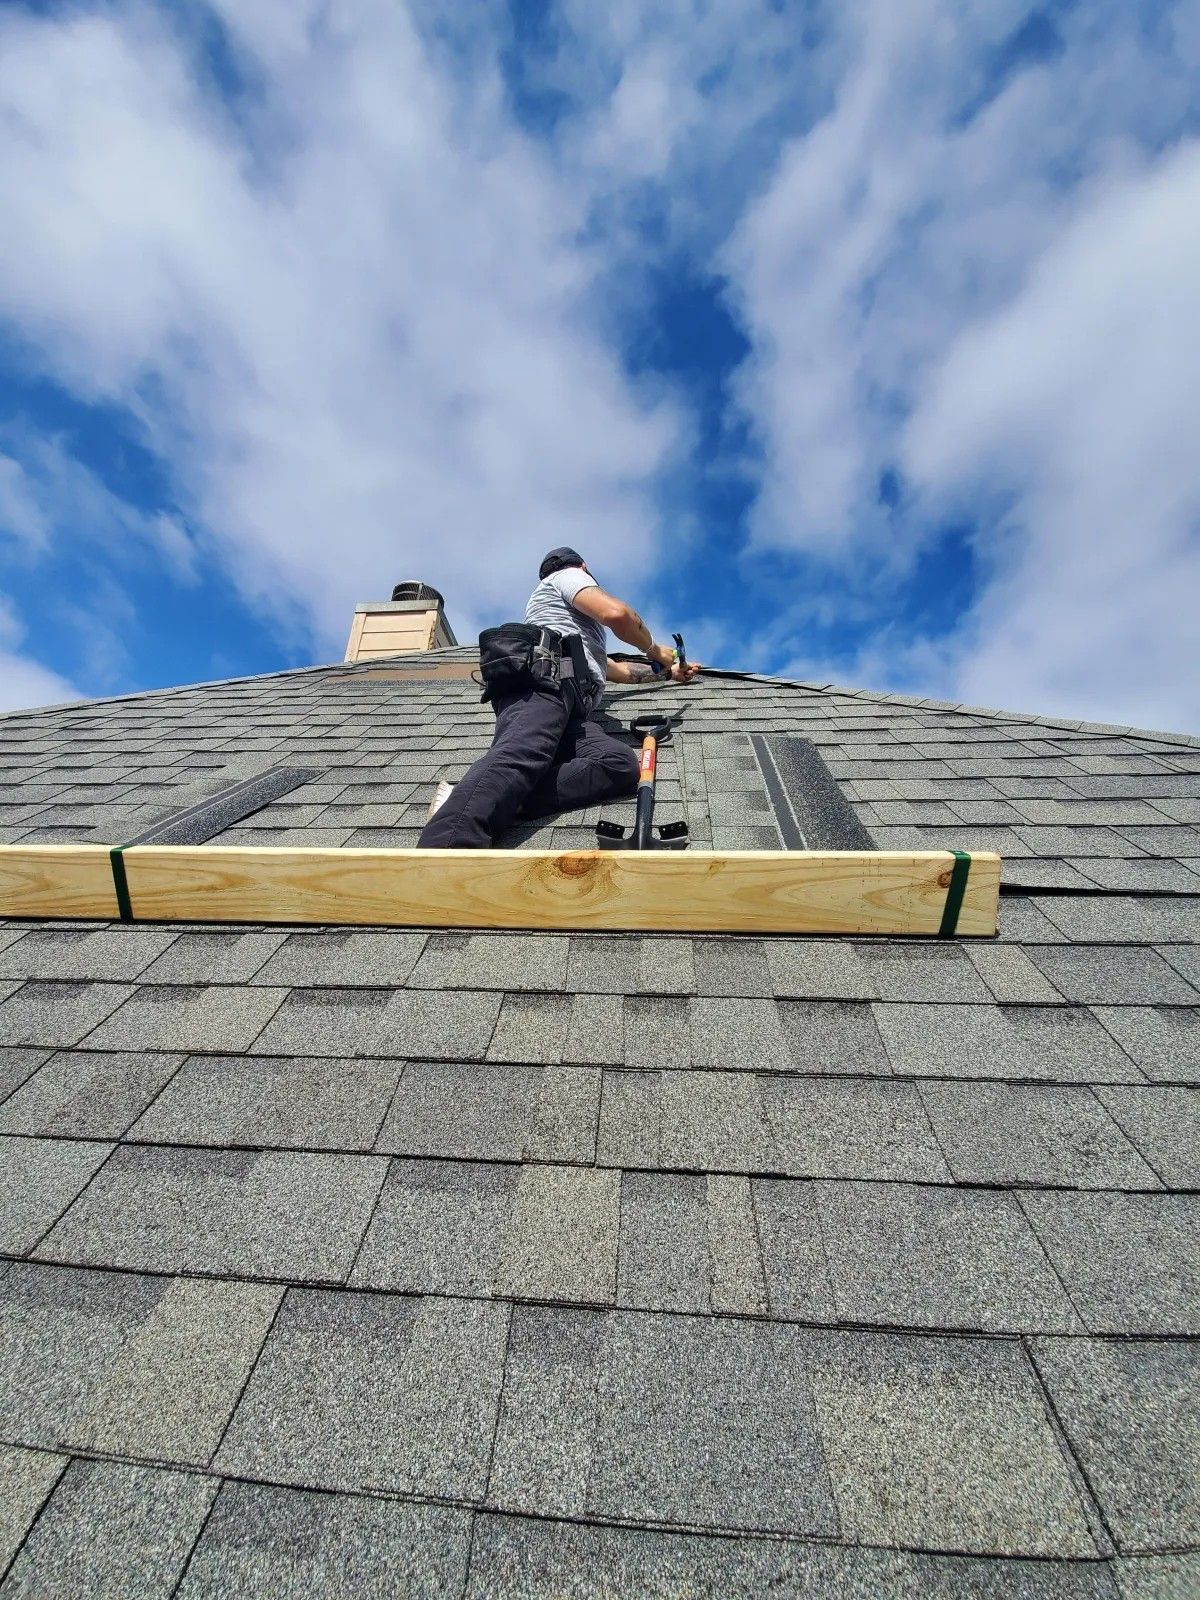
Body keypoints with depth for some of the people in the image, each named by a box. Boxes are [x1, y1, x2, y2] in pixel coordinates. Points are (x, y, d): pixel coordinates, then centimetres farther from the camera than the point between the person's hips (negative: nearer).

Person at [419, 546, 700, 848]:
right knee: (519, 757, -36)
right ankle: (447, 847, -58)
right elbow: (617, 613, 4)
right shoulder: (569, 575, 22)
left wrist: (667, 671, 62)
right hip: (541, 683, -7)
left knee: (623, 764, -22)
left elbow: (614, 669, 55)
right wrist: (654, 650, 21)